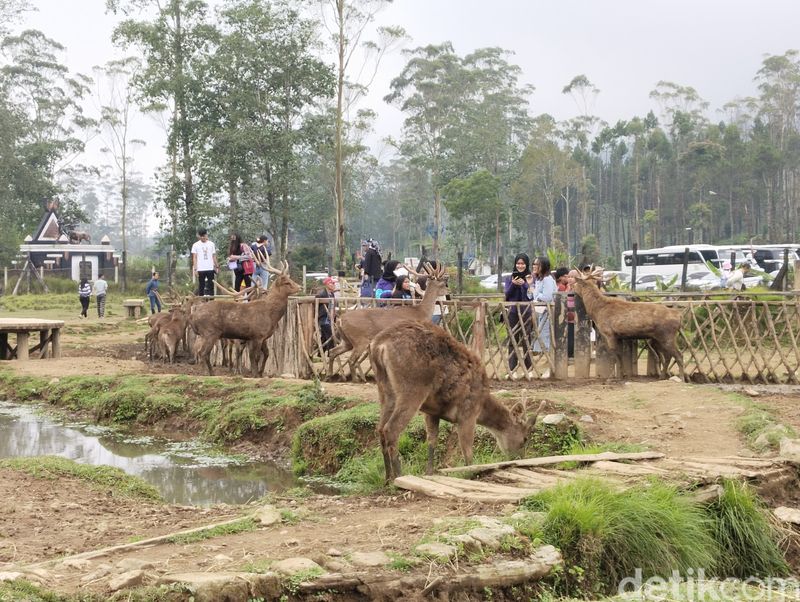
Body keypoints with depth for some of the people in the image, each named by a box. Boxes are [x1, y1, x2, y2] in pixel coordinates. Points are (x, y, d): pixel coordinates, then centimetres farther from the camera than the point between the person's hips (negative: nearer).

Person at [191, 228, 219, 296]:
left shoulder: (211, 244, 8)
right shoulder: (196, 245, 2)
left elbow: (214, 256, 11)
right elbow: (194, 258, 1)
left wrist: (217, 266, 3)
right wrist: (195, 269, -7)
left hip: (210, 268, 1)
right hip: (200, 269, -1)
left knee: (211, 285, 1)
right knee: (201, 286, 3)